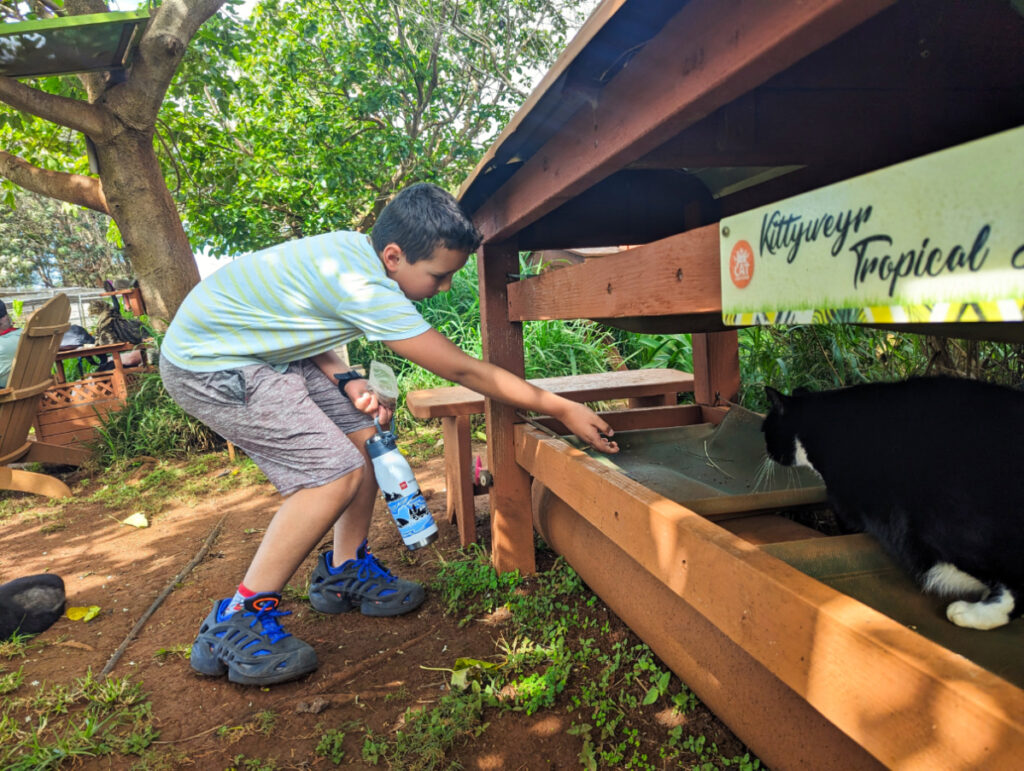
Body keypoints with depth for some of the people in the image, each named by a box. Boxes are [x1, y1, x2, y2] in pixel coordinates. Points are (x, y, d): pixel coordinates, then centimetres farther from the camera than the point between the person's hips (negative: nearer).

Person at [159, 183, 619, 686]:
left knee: (366, 433, 4)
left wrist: (345, 382, -10)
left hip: (260, 347, 9)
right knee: (336, 472, -18)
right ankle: (234, 625, -5)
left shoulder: (352, 248, -3)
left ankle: (345, 571, 19)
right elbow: (462, 370, -26)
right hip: (209, 367, -9)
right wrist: (563, 409, -18)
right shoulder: (364, 286, -30)